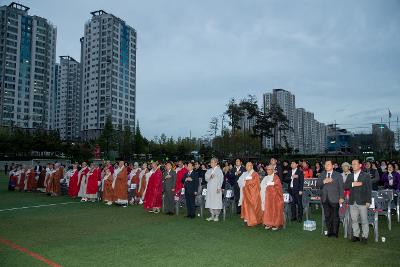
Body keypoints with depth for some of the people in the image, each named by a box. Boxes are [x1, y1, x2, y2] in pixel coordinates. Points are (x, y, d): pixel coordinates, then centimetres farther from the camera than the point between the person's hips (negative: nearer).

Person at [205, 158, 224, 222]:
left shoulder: (219, 170, -1)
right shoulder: (209, 170, 14)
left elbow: (220, 179, -7)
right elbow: (206, 178, 7)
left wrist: (219, 188, -14)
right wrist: (210, 176, -12)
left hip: (216, 188, -5)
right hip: (210, 188, 5)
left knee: (216, 201, -3)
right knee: (210, 201, 5)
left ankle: (217, 216, 7)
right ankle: (212, 215, 14)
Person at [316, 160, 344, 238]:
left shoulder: (338, 175, 4)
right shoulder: (322, 175, 13)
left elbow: (341, 187, 0)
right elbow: (317, 184, 4)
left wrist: (341, 198, -8)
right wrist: (324, 181, -15)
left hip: (334, 199, -3)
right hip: (325, 199, 3)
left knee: (335, 216, 2)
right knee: (327, 216, 6)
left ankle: (335, 232, 13)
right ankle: (330, 232, 17)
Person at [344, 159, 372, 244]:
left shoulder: (366, 176, 0)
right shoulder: (350, 176, 13)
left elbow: (369, 189, -4)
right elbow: (345, 186, 5)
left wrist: (368, 201, -9)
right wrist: (352, 184, -13)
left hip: (362, 202, -4)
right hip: (352, 202, 4)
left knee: (364, 220, 3)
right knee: (354, 219, 8)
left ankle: (365, 236, 13)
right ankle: (356, 235, 18)